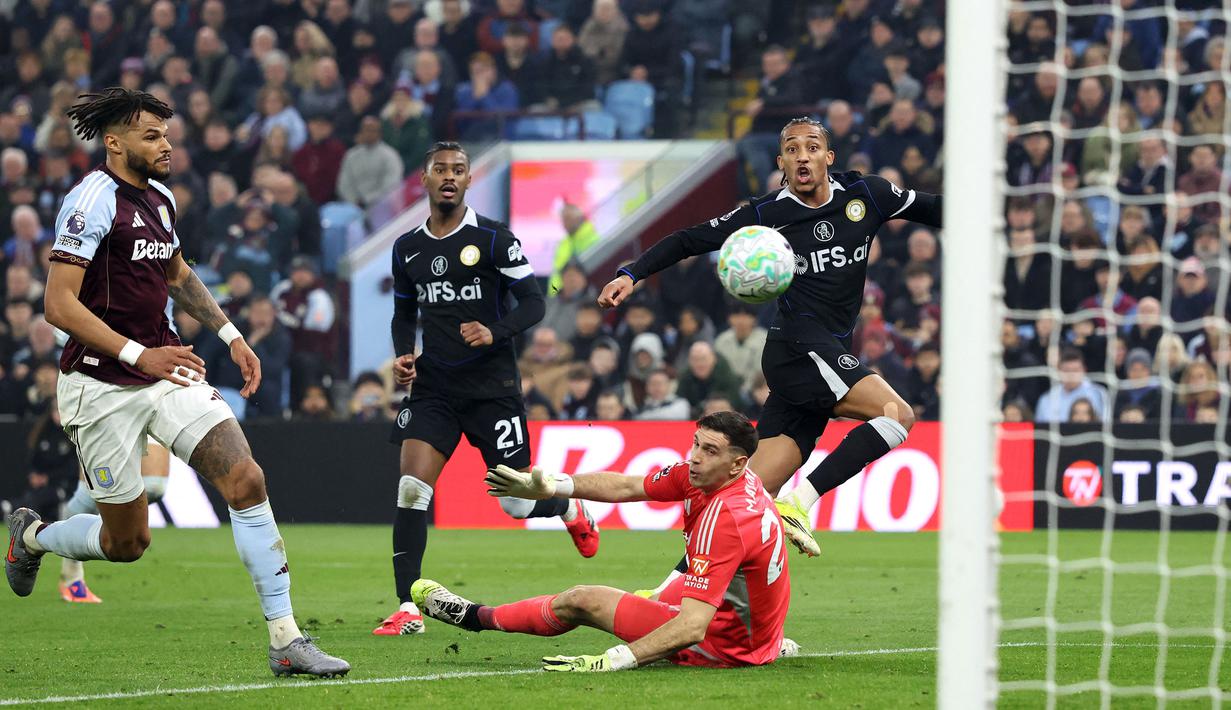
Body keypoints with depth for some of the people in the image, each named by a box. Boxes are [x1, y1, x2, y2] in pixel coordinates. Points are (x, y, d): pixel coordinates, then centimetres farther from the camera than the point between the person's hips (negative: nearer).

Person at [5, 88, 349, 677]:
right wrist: (138, 355, -26)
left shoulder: (158, 198, 10)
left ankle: (286, 641, -11)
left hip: (166, 373, 7)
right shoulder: (93, 200, -15)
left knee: (246, 482, -12)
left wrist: (230, 336, 21)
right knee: (127, 541, 3)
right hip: (102, 388, -7)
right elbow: (59, 304, -22)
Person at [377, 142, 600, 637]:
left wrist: (494, 332, -24)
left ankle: (571, 510, 39)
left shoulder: (492, 238, -6)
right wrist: (403, 356, 2)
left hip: (491, 386, -3)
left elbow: (534, 303, -7)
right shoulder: (408, 248, 9)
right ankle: (407, 610, -13)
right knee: (411, 490, -14)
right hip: (433, 387, 3)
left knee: (516, 501, 1)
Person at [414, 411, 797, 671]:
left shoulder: (725, 521, -34)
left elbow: (692, 628, -39)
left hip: (725, 643, -8)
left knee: (581, 600, 1)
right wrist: (550, 487, -4)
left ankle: (475, 616, 23)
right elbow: (626, 486, 4)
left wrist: (612, 661, -45)